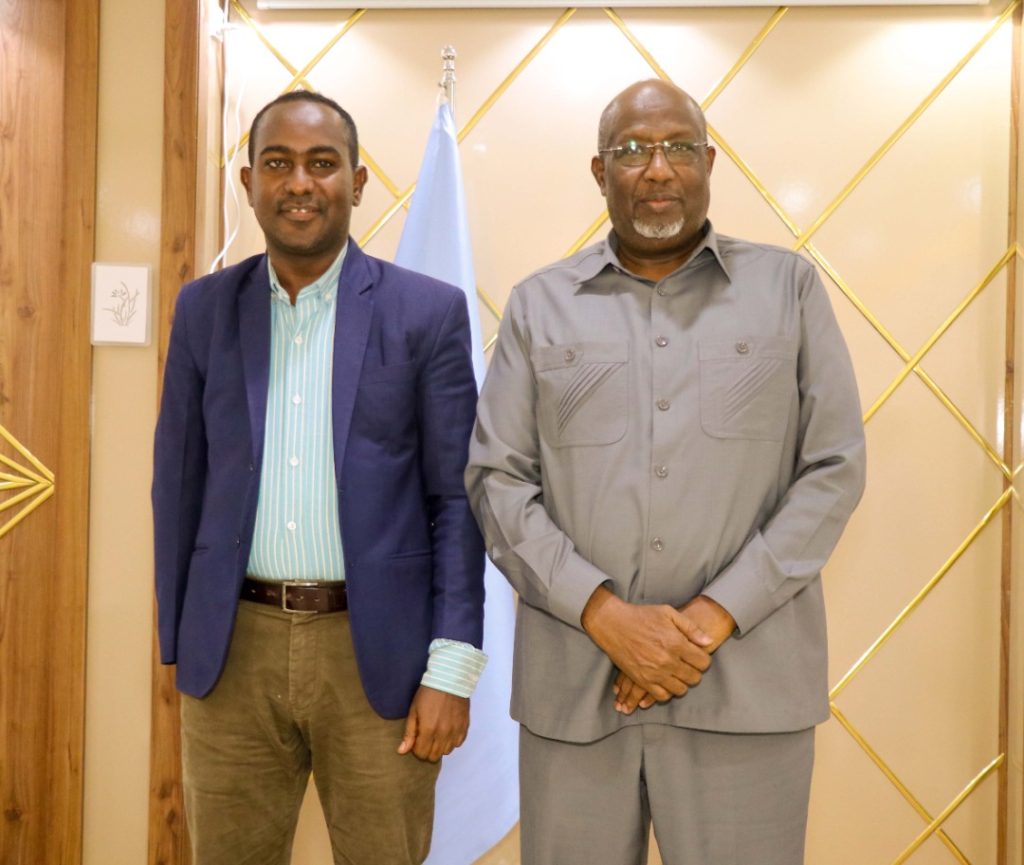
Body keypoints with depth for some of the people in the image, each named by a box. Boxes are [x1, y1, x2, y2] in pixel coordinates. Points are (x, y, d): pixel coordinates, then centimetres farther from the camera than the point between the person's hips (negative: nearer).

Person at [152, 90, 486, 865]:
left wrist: (452, 669, -8)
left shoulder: (427, 311, -2)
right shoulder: (205, 308, 6)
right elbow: (179, 482, 9)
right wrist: (179, 642, 9)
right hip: (234, 650, 3)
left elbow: (457, 497, -3)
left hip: (377, 651, -2)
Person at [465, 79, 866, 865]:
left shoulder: (788, 286, 7)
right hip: (572, 681, 1)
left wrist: (714, 617, -8)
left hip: (747, 683, 0)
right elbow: (497, 479, 3)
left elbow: (834, 468, 1)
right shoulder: (539, 304, 9)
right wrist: (605, 613, -10)